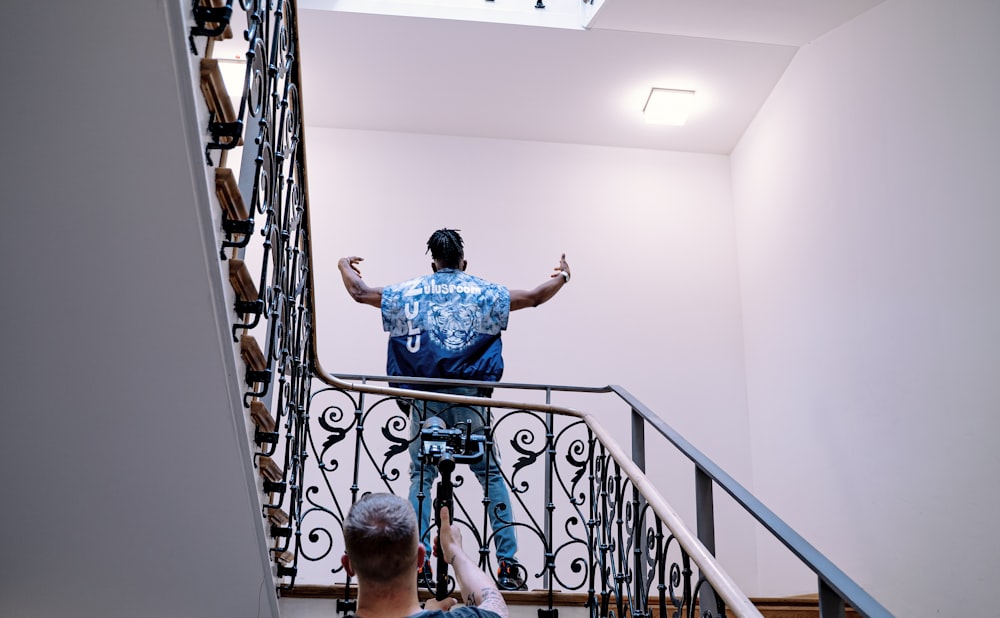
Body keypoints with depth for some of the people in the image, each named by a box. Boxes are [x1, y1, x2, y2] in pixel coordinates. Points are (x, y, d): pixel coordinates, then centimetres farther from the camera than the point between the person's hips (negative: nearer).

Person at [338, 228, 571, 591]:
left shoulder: (409, 293, 10)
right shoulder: (483, 292, 7)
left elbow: (360, 293, 17)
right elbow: (534, 297, 9)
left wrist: (345, 267, 37)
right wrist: (562, 276, 29)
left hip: (425, 397, 1)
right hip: (470, 397, -1)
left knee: (421, 476, 10)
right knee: (492, 475, 5)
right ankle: (508, 565, 4)